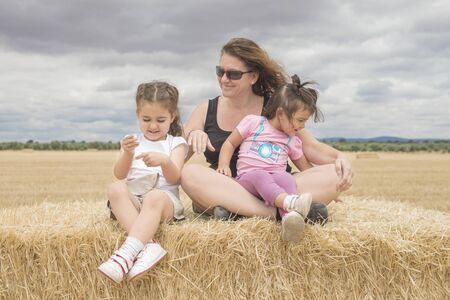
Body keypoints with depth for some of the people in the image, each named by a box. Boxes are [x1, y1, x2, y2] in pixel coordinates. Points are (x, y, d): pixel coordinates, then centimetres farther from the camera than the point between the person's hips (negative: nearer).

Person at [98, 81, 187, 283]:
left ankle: (129, 251, -54)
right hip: (133, 199, 3)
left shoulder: (176, 143, 12)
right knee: (115, 189, -31)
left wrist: (164, 161, -26)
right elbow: (119, 175, 3)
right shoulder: (132, 140, 18)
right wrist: (127, 153, -16)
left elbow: (174, 178, -4)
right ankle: (147, 244, -47)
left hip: (164, 198, -3)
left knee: (154, 197, -38)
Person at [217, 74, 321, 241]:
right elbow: (230, 143, 12)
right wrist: (224, 165, -5)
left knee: (286, 177, -34)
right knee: (260, 176, -39)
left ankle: (290, 217, -62)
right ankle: (289, 202, -64)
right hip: (247, 178, -2)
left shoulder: (293, 140, 21)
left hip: (275, 179, 2)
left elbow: (305, 167, 29)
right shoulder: (253, 122, 9)